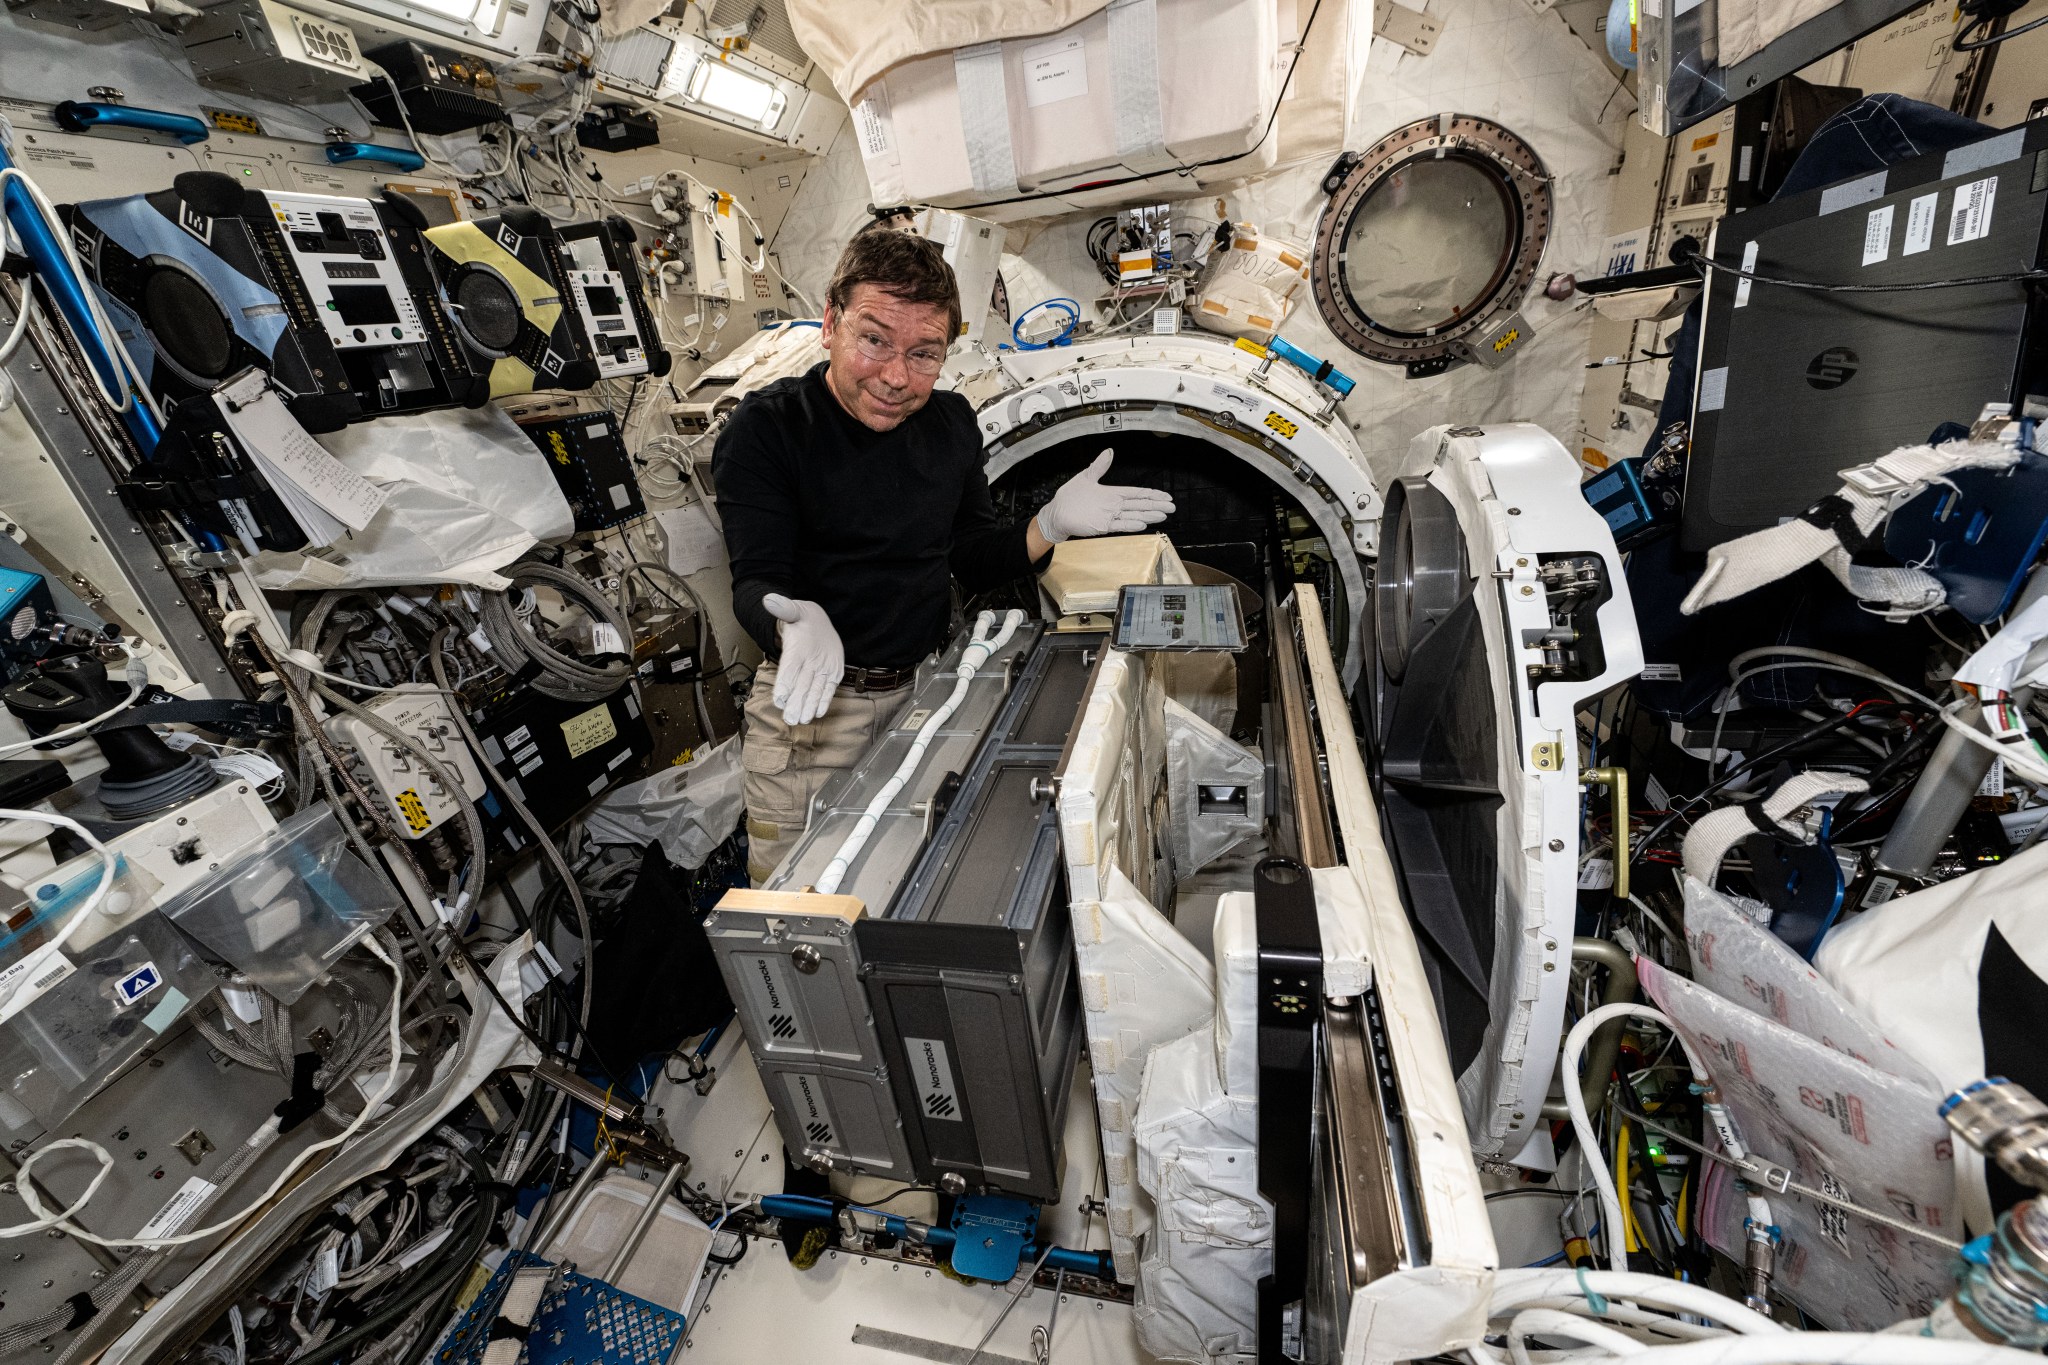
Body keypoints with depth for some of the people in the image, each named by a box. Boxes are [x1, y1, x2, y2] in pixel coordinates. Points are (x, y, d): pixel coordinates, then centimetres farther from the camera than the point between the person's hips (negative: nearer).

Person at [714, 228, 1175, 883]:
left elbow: (971, 561, 8)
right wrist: (797, 623, -40)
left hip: (930, 687, 5)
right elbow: (757, 582, -17)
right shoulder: (767, 428, -12)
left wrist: (1051, 524, -9)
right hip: (812, 704, -4)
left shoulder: (952, 422, 3)